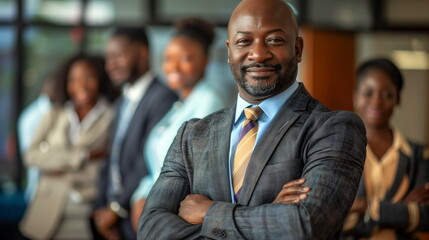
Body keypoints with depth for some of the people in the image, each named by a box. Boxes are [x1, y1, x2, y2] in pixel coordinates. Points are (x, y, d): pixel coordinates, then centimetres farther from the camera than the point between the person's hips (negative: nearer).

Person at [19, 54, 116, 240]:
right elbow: (32, 155, -1)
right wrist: (83, 156, -10)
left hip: (90, 217, -3)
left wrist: (62, 169, -2)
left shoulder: (112, 117, -2)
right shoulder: (55, 115, 12)